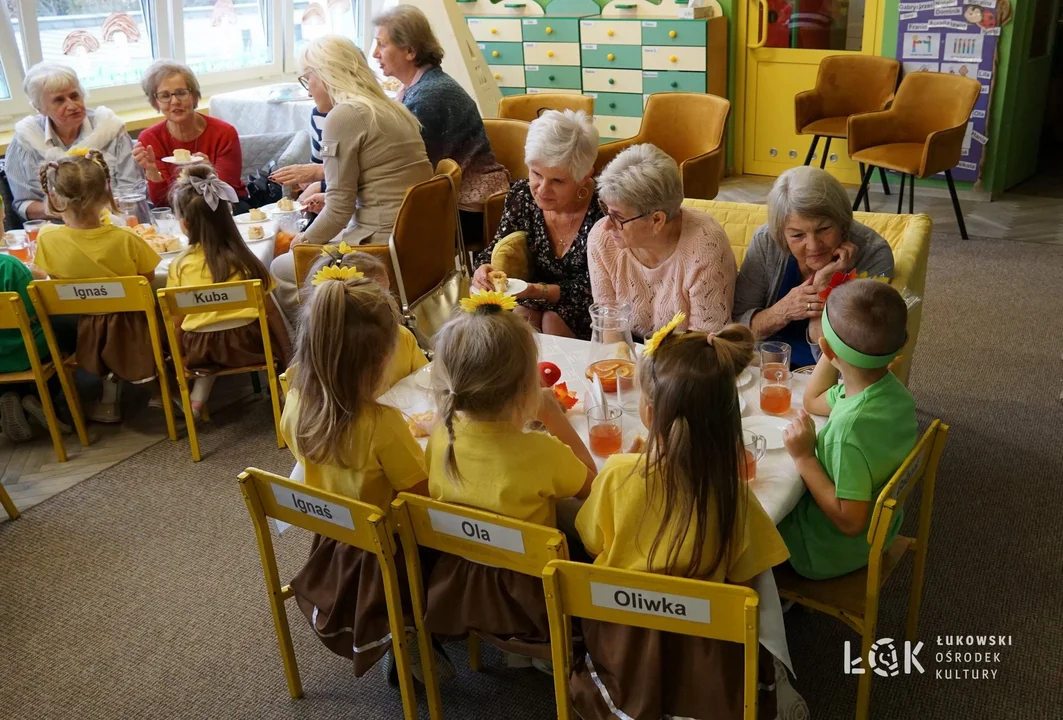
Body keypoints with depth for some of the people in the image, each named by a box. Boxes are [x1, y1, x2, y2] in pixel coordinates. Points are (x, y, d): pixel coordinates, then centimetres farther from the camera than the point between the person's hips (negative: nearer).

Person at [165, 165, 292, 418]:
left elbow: (177, 322, -1)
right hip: (247, 344, -1)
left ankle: (198, 396, 17)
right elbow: (270, 311, -2)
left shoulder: (180, 265, -7)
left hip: (201, 349, 1)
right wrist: (287, 356, 10)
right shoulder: (243, 260, -8)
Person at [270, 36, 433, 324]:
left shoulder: (345, 114, -12)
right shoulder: (391, 108, 13)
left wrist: (306, 240, 6)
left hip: (384, 245, -9)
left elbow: (339, 209, -11)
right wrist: (328, 198, 29)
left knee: (281, 269, 9)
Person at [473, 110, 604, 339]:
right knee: (521, 316, -28)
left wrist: (538, 291, -31)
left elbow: (591, 288, -18)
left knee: (552, 320, -31)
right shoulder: (522, 195, -9)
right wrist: (485, 270, -21)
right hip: (537, 305, 3)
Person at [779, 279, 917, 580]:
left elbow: (850, 522, -31)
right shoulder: (892, 390, -14)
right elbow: (813, 402, 5)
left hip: (832, 553, -8)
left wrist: (804, 458, -29)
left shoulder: (850, 430, -40)